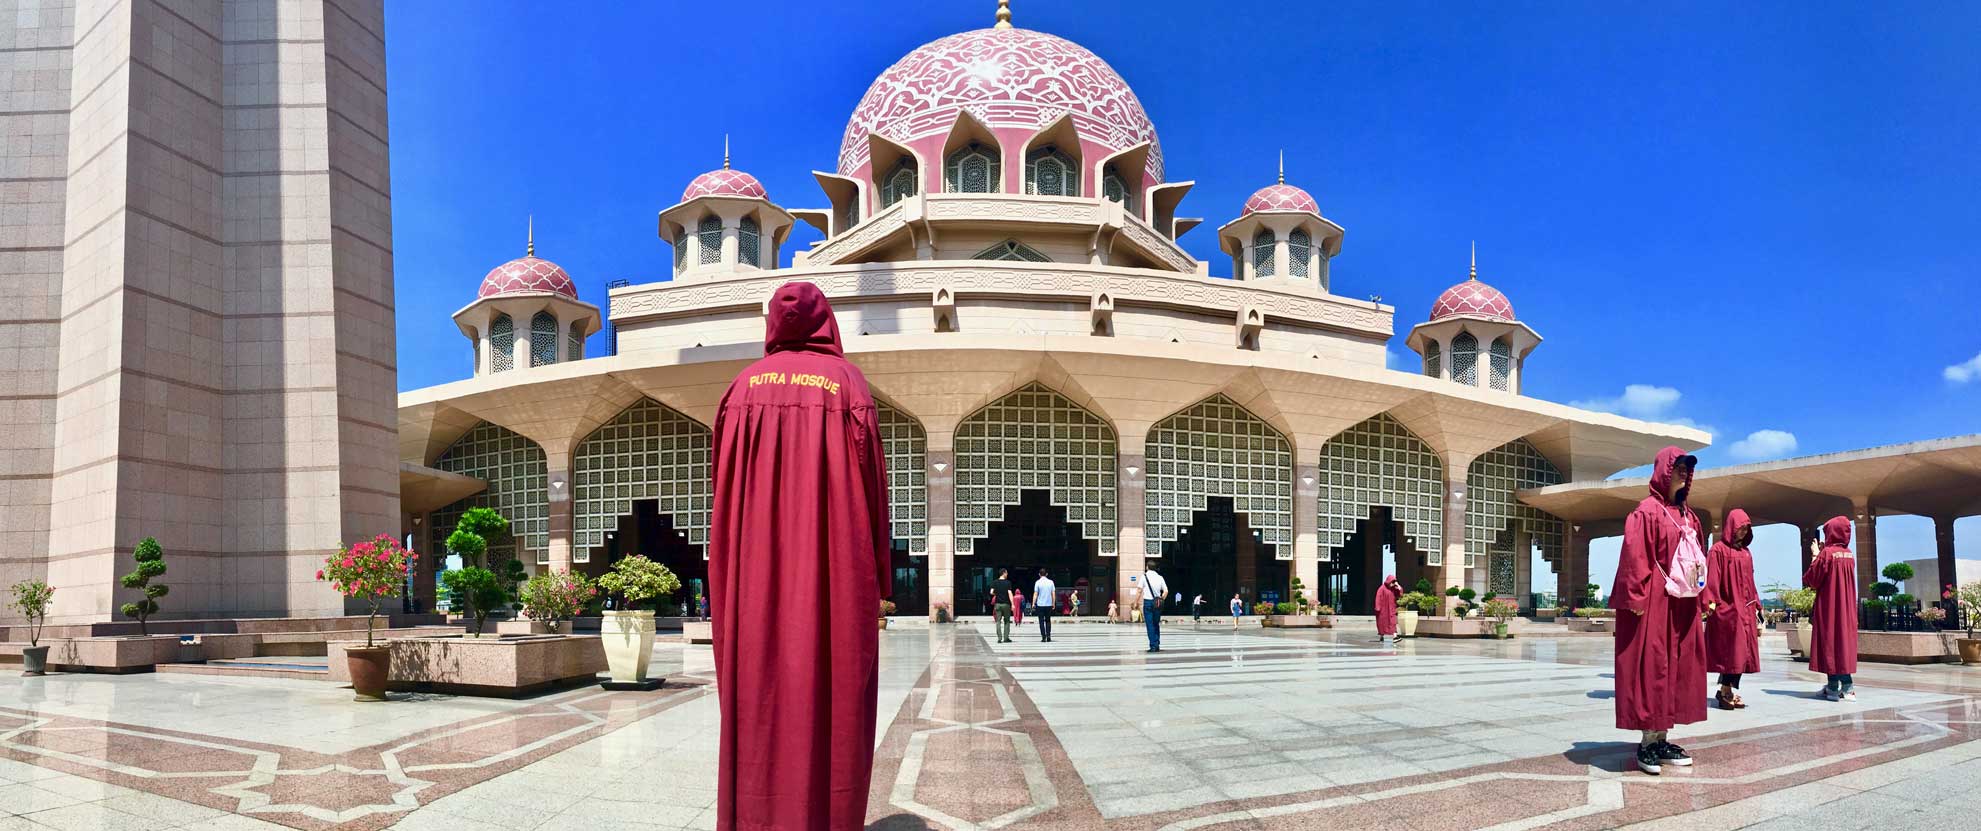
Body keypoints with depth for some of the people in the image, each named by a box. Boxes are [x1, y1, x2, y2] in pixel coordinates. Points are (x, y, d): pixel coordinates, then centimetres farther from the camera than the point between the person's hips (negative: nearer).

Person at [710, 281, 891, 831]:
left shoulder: (745, 386, 8)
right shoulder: (845, 381, 1)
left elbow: (725, 485, 6)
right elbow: (871, 481, -3)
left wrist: (736, 571, 12)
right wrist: (878, 576, 1)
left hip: (756, 568, 3)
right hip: (833, 564, -3)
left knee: (760, 693, 6)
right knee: (832, 689, 0)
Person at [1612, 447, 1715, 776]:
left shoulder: (1688, 515, 16)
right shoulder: (1647, 511, -8)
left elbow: (1698, 559, 20)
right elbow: (1634, 556, -15)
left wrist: (1702, 595, 13)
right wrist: (1637, 599, -20)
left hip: (1682, 605, 9)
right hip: (1655, 603, -8)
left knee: (1678, 668, 9)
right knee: (1650, 667, -6)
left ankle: (1662, 738, 15)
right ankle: (1647, 742, -2)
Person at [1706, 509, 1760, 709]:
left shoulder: (1745, 553, 16)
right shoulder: (1719, 550, -6)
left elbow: (1750, 581, 19)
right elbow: (1712, 580, -11)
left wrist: (1756, 606, 15)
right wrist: (1714, 605, -17)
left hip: (1745, 609, 7)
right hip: (1727, 608, -7)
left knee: (1743, 652, 5)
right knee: (1731, 650, -9)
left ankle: (1732, 691, 9)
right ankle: (1725, 691, -3)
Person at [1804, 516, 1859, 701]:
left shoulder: (1827, 553, -13)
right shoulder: (1849, 555, 8)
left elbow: (1812, 579, -11)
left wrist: (1815, 556, -2)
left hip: (1828, 605, -6)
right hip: (1847, 606, 6)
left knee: (1830, 642, -1)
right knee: (1845, 640, 9)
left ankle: (1834, 687, -1)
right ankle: (1846, 687, 7)